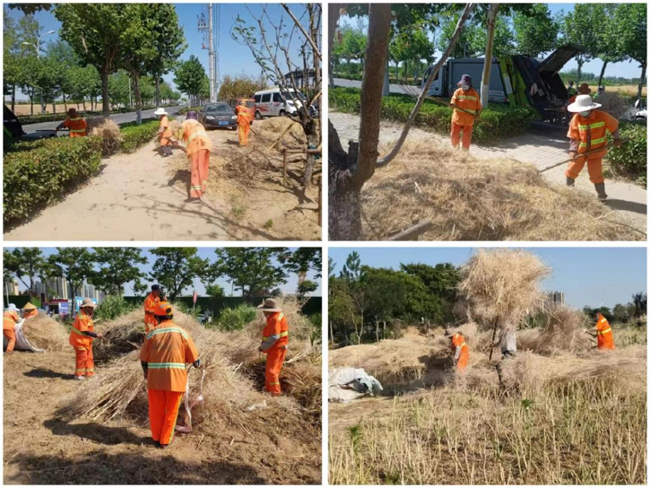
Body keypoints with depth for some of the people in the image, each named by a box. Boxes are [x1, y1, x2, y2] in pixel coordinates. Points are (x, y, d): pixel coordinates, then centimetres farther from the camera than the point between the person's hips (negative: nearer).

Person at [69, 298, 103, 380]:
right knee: (82, 357, -2)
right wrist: (96, 335, -24)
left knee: (89, 357, 13)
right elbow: (85, 331, -26)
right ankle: (78, 374, 11)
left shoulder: (87, 315, 6)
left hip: (86, 340, 10)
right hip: (79, 340, -10)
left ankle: (89, 373, 22)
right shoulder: (82, 317, -25)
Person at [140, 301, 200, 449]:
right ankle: (165, 440, 23)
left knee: (156, 410, 18)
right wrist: (198, 364, 21)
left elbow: (143, 359, 3)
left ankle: (156, 438, 32)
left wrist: (146, 373, 22)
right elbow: (194, 359, -1)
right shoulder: (182, 332, -2)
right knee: (171, 411, 15)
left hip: (155, 378, 1)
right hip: (175, 378, -1)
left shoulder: (153, 333, -1)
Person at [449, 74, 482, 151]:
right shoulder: (458, 92, 0)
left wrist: (478, 114, -13)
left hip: (468, 121, 0)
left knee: (466, 139, 3)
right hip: (457, 119, 0)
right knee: (454, 136, 5)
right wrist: (453, 104, -34)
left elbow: (478, 106, 6)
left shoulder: (474, 94, 2)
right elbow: (453, 103, -10)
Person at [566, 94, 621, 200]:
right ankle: (568, 186, 43)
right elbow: (573, 137, -12)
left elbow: (614, 126, 0)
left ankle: (602, 194, 11)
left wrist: (616, 139, -5)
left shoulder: (602, 116, -17)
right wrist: (573, 150, -23)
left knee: (595, 174, -4)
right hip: (580, 151, 3)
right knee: (572, 170, 15)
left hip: (596, 151, -2)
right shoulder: (576, 119, -13)